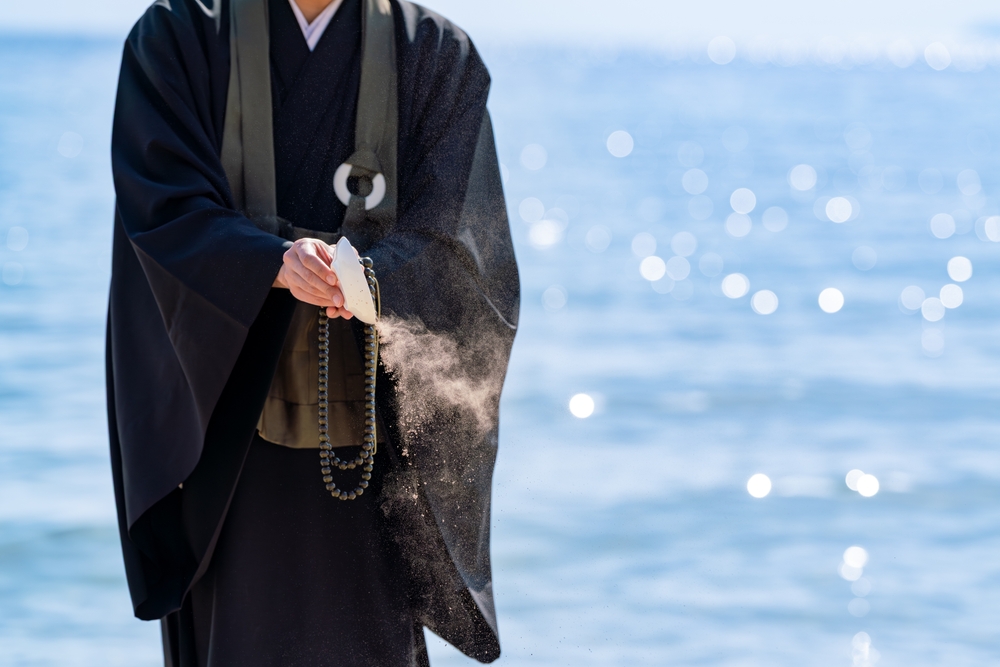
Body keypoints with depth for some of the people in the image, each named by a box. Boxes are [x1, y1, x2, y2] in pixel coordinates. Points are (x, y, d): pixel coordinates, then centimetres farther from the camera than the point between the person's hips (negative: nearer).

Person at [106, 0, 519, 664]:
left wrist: (371, 282, -25)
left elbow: (447, 237, -4)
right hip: (229, 414, 0)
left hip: (373, 421, 1)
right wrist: (276, 265, -27)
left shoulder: (436, 55, 5)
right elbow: (165, 210, -8)